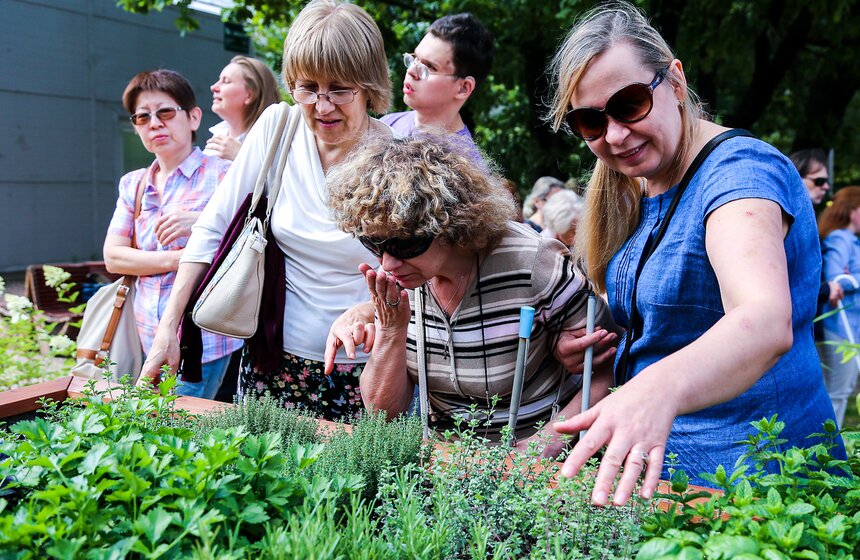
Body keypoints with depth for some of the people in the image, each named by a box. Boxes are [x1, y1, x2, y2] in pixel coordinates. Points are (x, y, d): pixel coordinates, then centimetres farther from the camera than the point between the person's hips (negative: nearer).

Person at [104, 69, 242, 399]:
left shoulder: (221, 175, -3)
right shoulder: (133, 185, 13)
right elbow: (112, 256, 5)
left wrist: (203, 222, -22)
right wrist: (175, 259, -10)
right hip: (149, 340, 5)